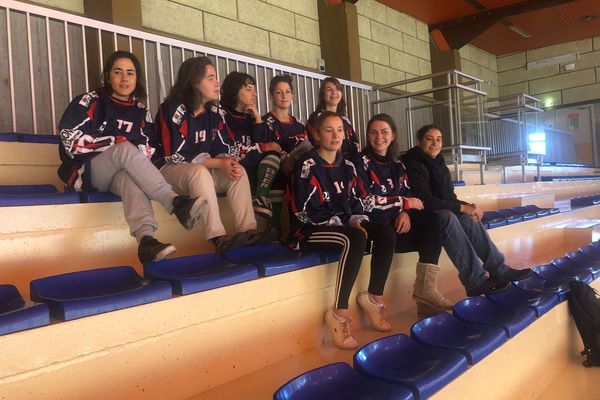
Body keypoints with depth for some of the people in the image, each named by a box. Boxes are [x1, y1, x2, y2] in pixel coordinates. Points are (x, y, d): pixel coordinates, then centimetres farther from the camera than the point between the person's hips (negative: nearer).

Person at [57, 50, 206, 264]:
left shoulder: (140, 112, 13)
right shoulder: (91, 101, -1)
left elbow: (146, 150, 8)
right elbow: (73, 142, -11)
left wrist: (135, 156, -14)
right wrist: (115, 142, -12)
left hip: (119, 173, 3)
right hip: (86, 172, -3)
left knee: (129, 178, -36)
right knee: (125, 149, -34)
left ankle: (146, 240, -61)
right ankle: (176, 203, -49)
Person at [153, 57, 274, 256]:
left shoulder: (214, 112, 6)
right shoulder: (173, 109, -15)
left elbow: (225, 149, 4)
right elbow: (176, 156, -20)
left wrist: (231, 164, -21)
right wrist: (218, 163, -22)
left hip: (203, 172, 7)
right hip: (169, 170, -7)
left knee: (238, 172, -15)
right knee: (199, 172, -37)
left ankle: (247, 231, -27)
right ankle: (218, 238, -40)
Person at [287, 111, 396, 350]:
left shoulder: (347, 166, 12)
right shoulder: (307, 166, -10)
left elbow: (355, 202, 15)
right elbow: (305, 212, -17)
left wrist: (357, 221, -8)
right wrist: (345, 224, -18)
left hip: (342, 227, 7)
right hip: (309, 232, -7)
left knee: (386, 233, -14)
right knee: (356, 239, -35)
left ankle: (374, 299, -5)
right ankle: (339, 314, -29)